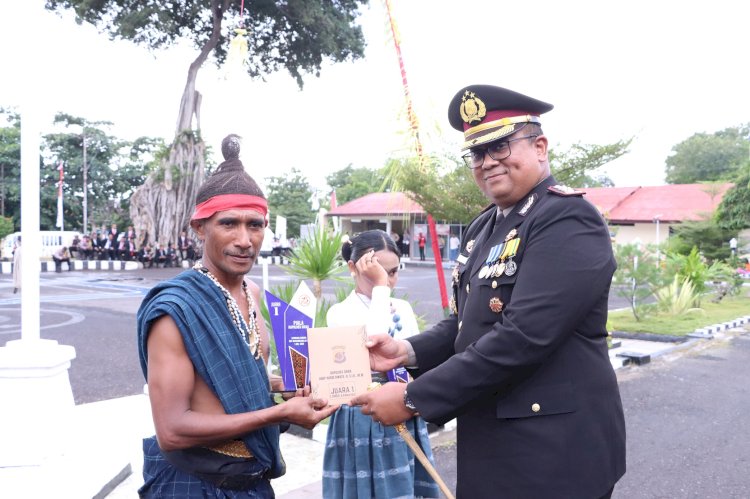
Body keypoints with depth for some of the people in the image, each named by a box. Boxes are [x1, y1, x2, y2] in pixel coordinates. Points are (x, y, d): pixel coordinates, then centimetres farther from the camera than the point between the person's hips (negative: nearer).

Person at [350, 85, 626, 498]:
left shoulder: (568, 220, -17)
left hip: (553, 450, -7)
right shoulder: (484, 226, 9)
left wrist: (413, 398, -23)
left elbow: (522, 336, -26)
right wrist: (409, 351, -5)